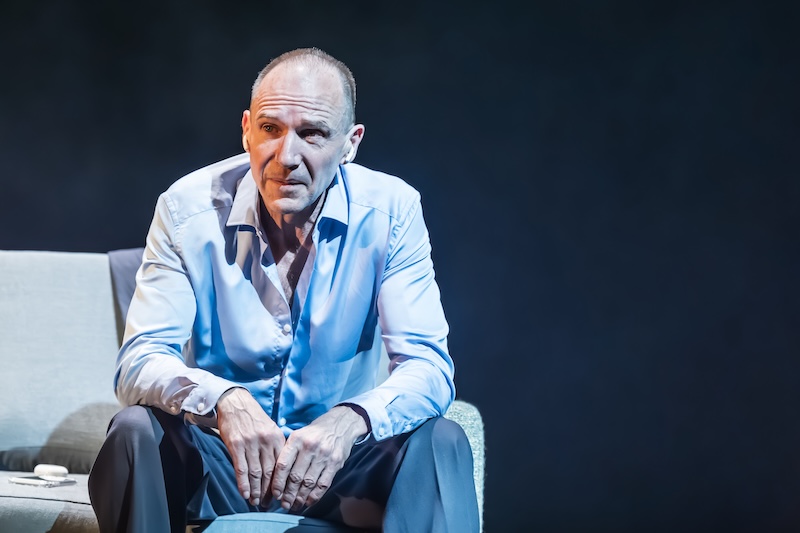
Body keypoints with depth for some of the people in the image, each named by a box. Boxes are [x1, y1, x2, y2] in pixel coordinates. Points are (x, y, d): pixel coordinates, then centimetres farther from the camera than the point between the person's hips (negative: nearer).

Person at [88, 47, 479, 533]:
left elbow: (427, 366, -14)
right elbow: (139, 361, -15)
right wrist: (221, 400, -39)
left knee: (440, 442, -27)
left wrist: (350, 420, -38)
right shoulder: (189, 207, -10)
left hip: (336, 458, 0)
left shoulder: (391, 212, -9)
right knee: (137, 431, -29)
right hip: (218, 454, 0)